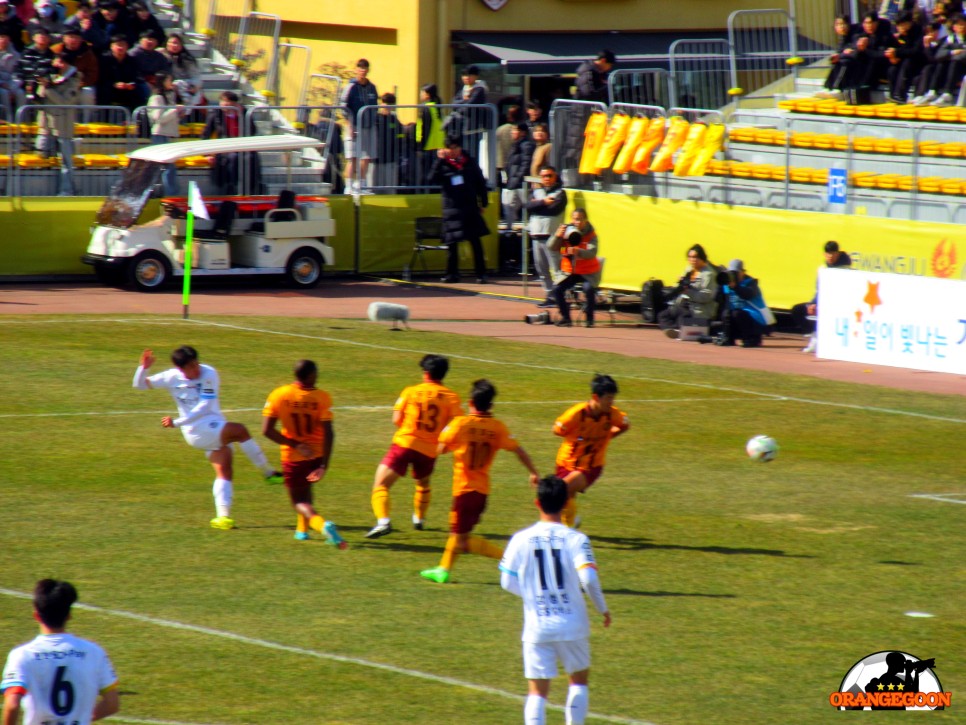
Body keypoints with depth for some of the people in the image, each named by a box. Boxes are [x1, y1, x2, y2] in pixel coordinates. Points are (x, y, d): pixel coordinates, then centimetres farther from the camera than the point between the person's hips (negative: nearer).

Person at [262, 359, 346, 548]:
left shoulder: (278, 395, -9)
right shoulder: (322, 398, -13)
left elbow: (267, 430, -13)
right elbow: (329, 433, -19)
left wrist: (295, 445, -11)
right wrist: (324, 466, -17)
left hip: (293, 458, -1)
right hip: (317, 457, 1)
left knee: (300, 500, 7)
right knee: (305, 488, 31)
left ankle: (323, 525, -22)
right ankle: (302, 529, 38)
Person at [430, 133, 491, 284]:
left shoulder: (469, 162, 5)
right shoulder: (443, 164, 2)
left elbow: (480, 183, 12)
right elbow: (433, 179, -13)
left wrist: (483, 203, 9)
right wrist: (439, 161, -17)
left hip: (470, 208, 0)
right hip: (451, 208, 0)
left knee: (476, 242, 0)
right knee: (452, 243, 2)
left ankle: (481, 274, 4)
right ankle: (452, 274, 10)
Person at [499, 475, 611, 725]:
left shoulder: (521, 540, -4)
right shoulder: (575, 540, -9)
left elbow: (508, 582, 3)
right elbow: (589, 580, -18)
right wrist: (603, 609, -1)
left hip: (537, 627, 1)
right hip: (572, 625, -1)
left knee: (537, 692, 3)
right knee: (579, 679, 20)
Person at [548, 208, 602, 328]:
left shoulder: (590, 234, -10)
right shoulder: (566, 231, -3)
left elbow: (592, 253, -27)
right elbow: (552, 247, -11)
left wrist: (578, 252, -47)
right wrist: (557, 236, -31)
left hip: (588, 272, -3)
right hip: (569, 271, 3)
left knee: (589, 289, -31)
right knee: (557, 289, -19)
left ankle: (590, 318, -12)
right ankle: (565, 317, -3)